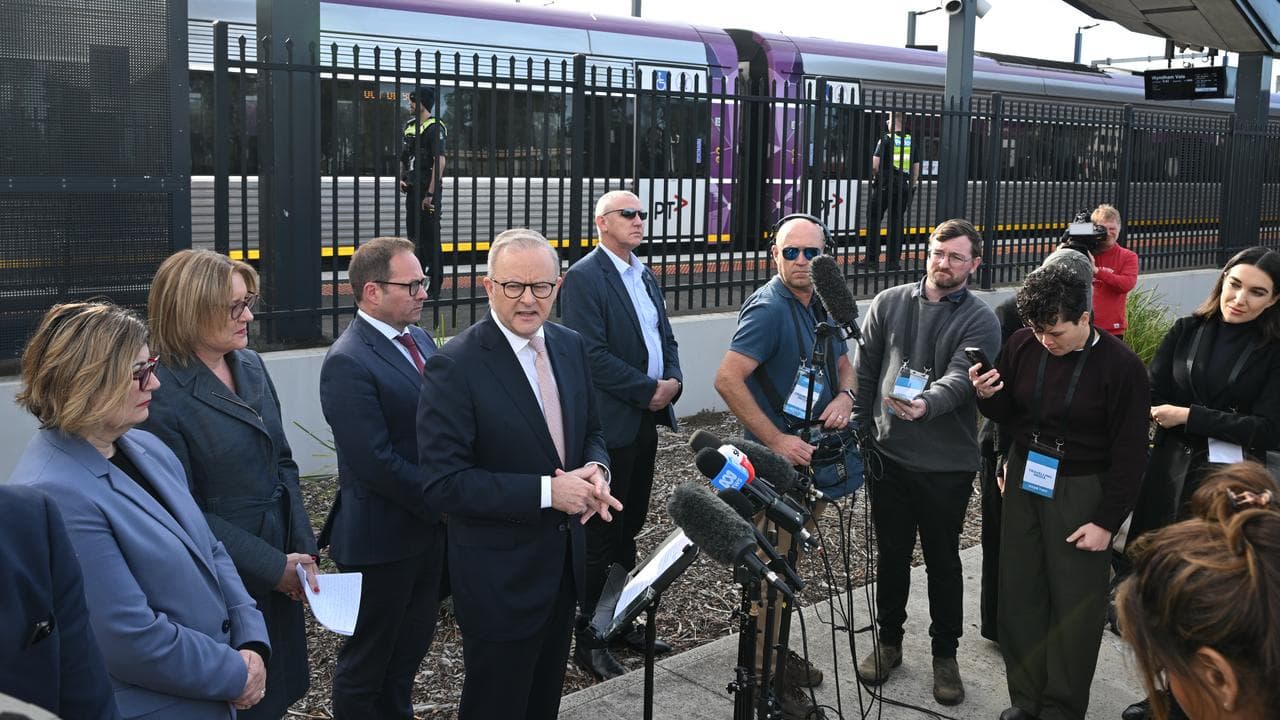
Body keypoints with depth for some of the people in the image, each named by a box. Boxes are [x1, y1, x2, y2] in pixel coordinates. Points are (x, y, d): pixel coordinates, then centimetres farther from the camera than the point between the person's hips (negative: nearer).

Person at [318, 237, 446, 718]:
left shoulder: (419, 339, 6)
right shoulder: (348, 362, -21)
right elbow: (375, 463, -24)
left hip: (429, 529, 8)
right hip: (382, 538, -8)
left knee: (412, 644, 22)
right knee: (368, 660, 11)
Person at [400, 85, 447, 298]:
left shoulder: (435, 127, -12)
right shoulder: (410, 125, 15)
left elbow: (440, 161, -19)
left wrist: (430, 193, -21)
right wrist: (402, 179, 9)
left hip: (428, 191, -8)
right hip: (413, 189, 8)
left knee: (430, 237, -4)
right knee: (413, 234, 14)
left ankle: (435, 286, 3)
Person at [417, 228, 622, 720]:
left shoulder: (571, 346, 1)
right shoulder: (454, 366, -20)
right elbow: (443, 482, -23)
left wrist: (595, 471, -11)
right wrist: (546, 491, -26)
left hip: (564, 560, 7)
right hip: (500, 573, -6)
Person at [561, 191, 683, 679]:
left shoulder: (644, 275, 14)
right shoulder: (583, 278, -12)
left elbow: (665, 337, 18)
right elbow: (593, 354, -19)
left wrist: (672, 380, -2)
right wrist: (649, 391, -16)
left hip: (646, 419, 8)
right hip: (610, 423, -8)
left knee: (629, 527, 16)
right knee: (602, 534, 0)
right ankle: (588, 641, 12)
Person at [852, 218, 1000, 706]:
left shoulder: (980, 321, -4)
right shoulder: (889, 304, 5)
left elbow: (959, 378, -20)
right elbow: (864, 371, 8)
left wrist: (925, 404, -40)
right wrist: (858, 432, 3)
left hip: (947, 463, -2)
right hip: (889, 455, 3)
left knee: (943, 560, 10)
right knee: (892, 553, 14)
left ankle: (945, 655, 26)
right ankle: (889, 641, 31)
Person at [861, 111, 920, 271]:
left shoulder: (886, 139, -7)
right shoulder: (911, 141, 9)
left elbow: (875, 163, -13)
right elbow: (916, 166, 12)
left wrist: (874, 175, 6)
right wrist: (912, 186, 19)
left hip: (885, 185, -5)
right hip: (904, 186, 5)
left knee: (874, 221, 3)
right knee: (897, 222, 8)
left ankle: (872, 259, 1)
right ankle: (893, 260, 8)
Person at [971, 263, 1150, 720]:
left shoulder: (1120, 366, -14)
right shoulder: (1023, 345, -4)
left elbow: (1129, 454, -9)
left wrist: (1106, 522, -10)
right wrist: (987, 396, -14)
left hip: (1080, 493, -4)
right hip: (1025, 479, 4)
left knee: (1074, 605, 4)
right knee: (1019, 594, 9)